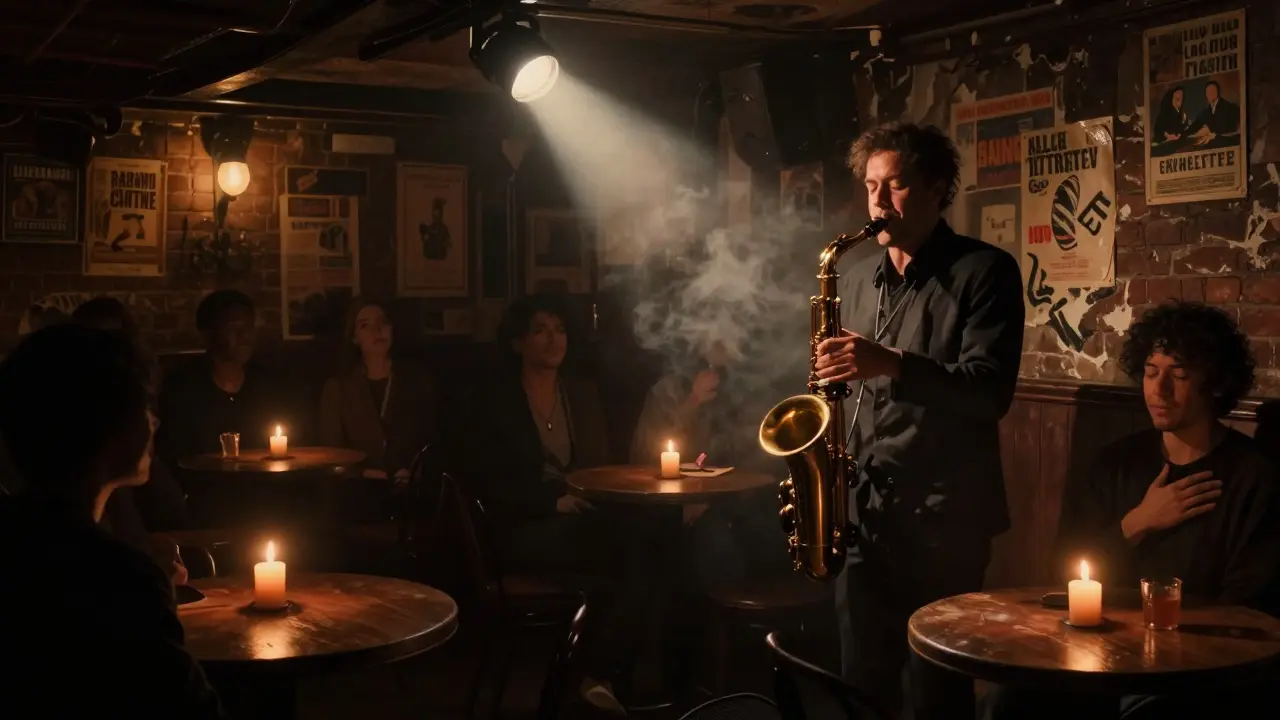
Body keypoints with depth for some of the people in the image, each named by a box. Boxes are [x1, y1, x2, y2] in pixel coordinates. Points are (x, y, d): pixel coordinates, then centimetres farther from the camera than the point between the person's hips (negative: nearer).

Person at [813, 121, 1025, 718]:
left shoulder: (985, 271, -5)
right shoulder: (858, 278, 13)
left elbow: (990, 391, -16)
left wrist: (892, 364, -27)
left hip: (944, 515, -5)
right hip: (862, 510, 6)